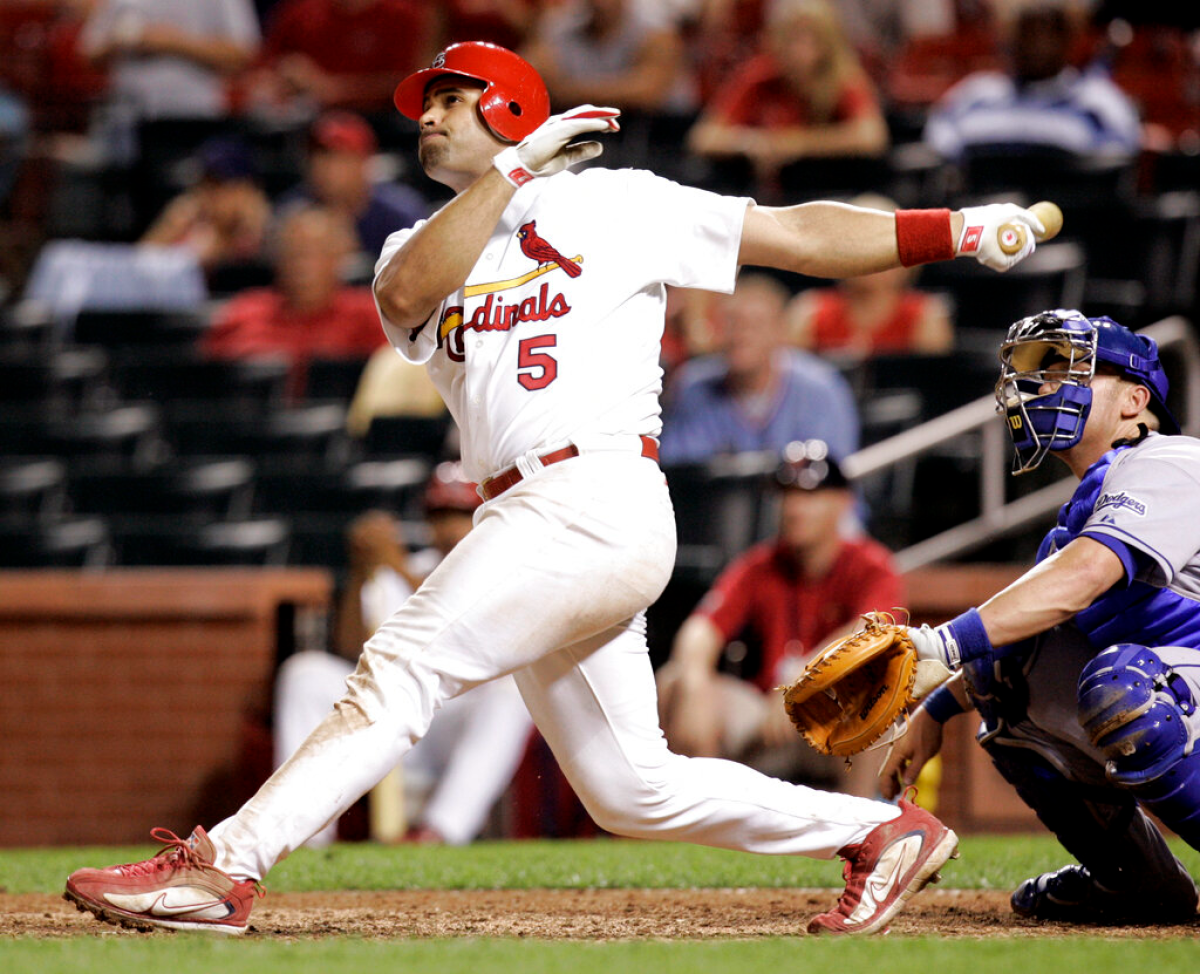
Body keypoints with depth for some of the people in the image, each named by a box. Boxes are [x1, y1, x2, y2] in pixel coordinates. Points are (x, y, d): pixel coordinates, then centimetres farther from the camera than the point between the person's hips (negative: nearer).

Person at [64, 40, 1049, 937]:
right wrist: (516, 171, -5)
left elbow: (800, 234, 7)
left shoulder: (615, 205, 9)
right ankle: (884, 832, 17)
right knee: (632, 789, 6)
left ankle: (224, 865, -19)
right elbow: (406, 296, -3)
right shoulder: (424, 246, 22)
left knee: (400, 672, -16)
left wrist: (956, 229, -1)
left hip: (599, 502, -7)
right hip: (533, 528, 7)